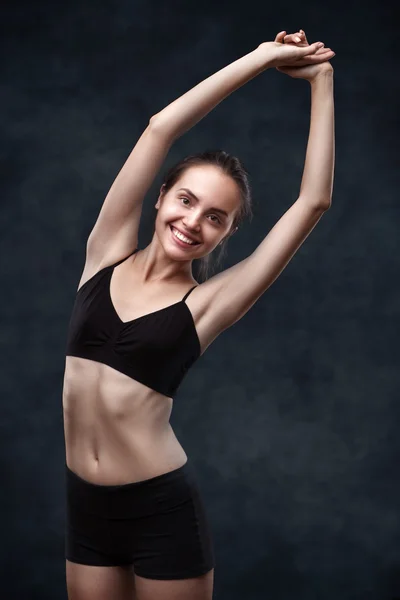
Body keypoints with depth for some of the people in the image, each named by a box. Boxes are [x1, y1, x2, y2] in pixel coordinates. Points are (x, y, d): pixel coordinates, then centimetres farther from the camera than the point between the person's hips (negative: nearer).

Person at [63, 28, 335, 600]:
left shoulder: (206, 303, -7)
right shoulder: (107, 252, 0)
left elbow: (313, 202, -10)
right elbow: (161, 127, -6)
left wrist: (321, 80, -4)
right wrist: (263, 57, -4)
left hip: (162, 507, -3)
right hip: (85, 503, 3)